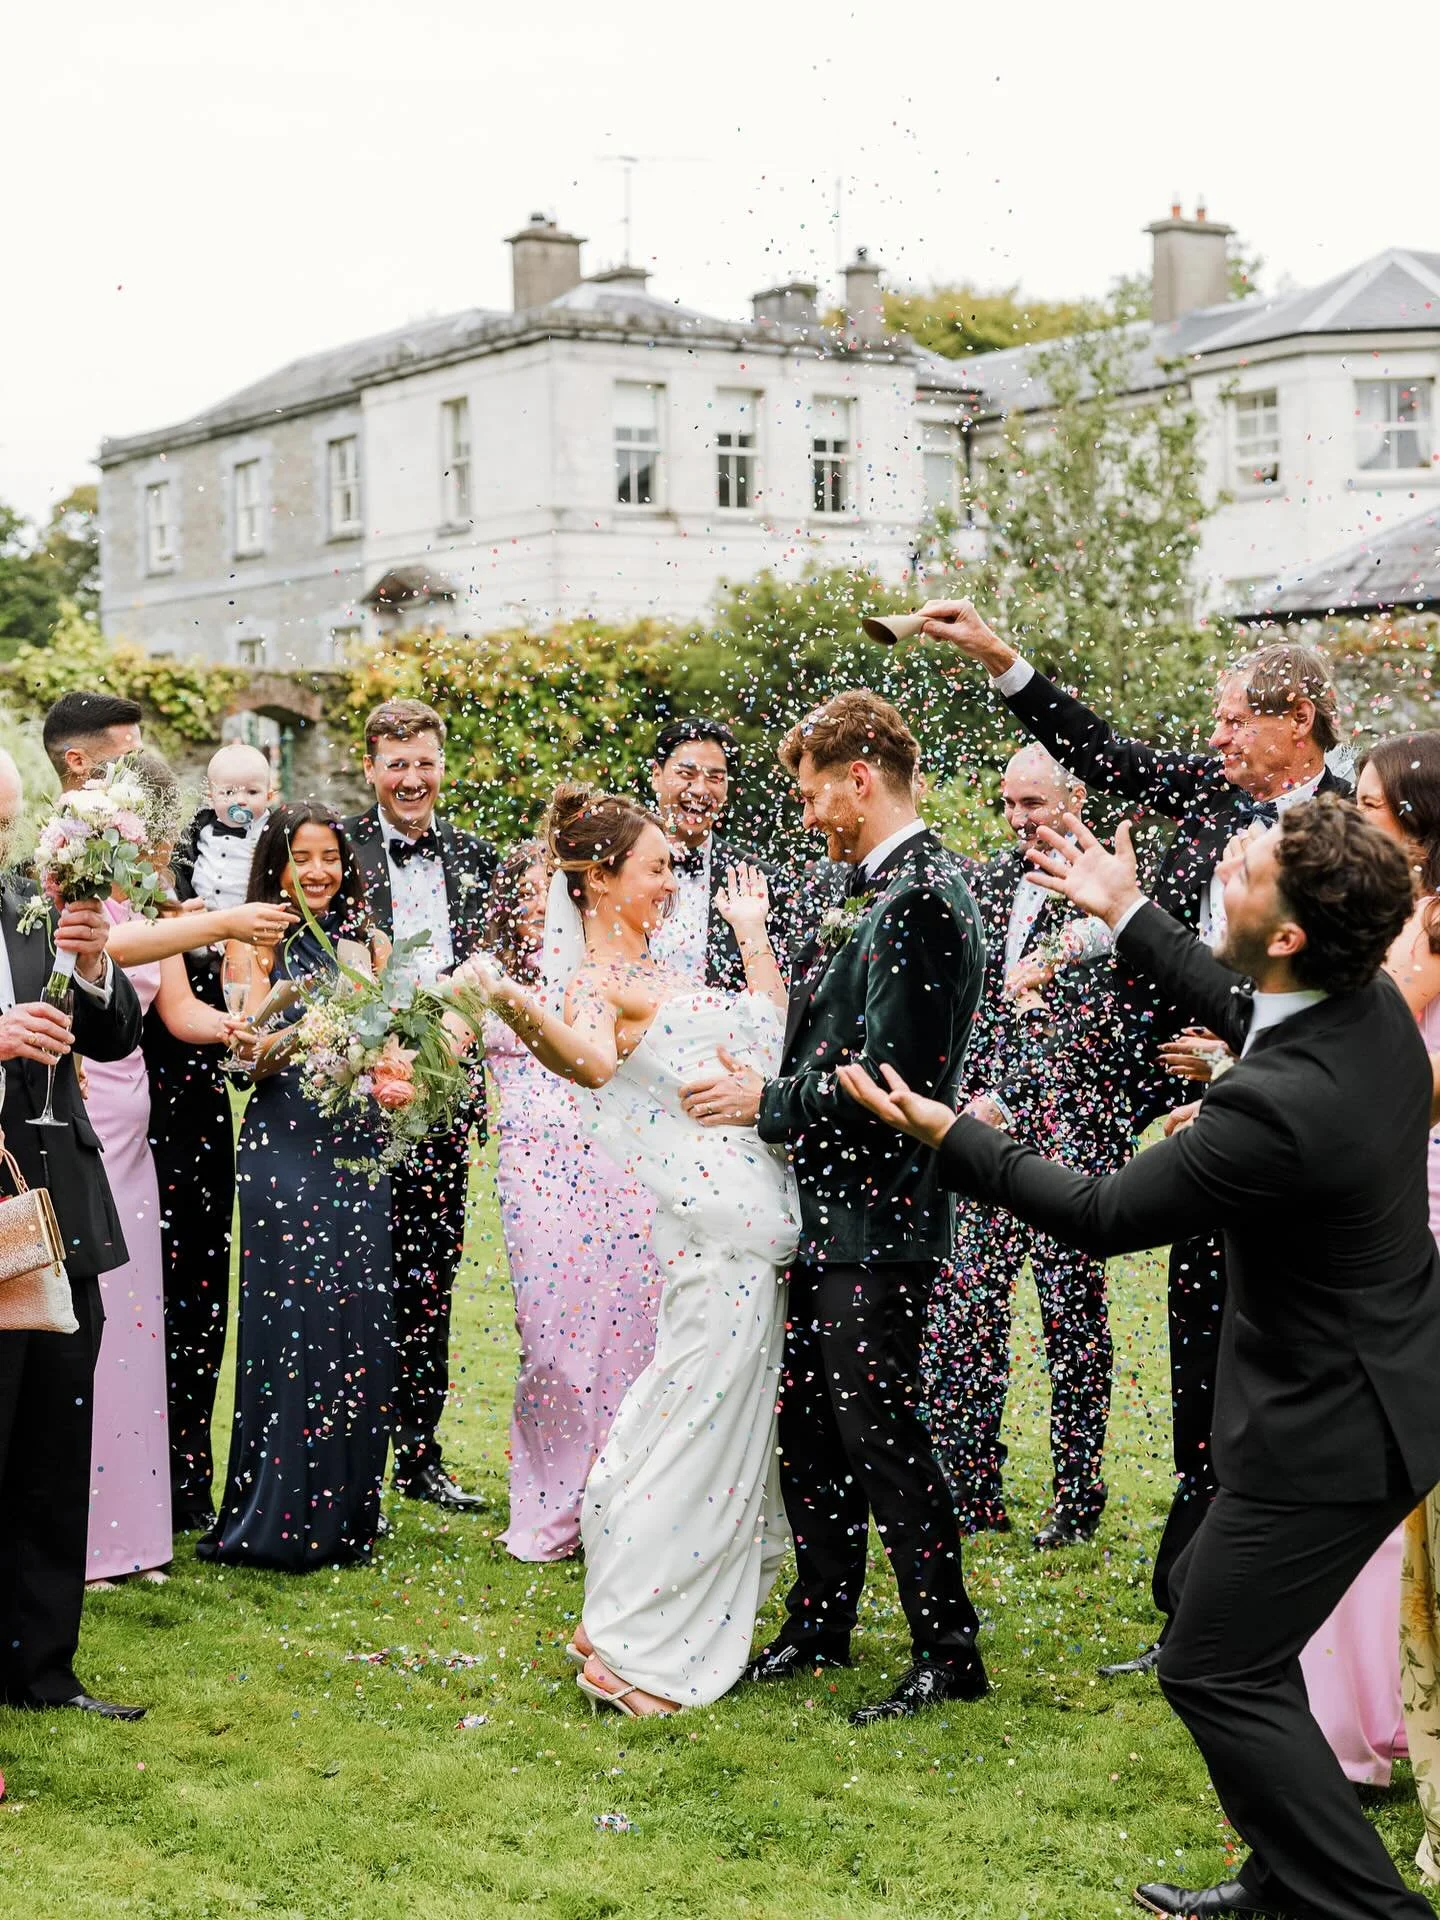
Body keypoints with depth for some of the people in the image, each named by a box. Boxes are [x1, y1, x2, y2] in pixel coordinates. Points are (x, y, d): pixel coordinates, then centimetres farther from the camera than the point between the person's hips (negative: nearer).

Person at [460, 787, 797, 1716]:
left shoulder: (655, 975, 18)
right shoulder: (598, 981, -10)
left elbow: (770, 1029, 28)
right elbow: (591, 1062, -35)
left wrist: (753, 933, 32)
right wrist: (517, 1010, -53)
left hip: (752, 1228, 9)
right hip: (719, 1230, -9)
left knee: (733, 1426, 16)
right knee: (701, 1432, -6)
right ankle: (634, 1649, 3)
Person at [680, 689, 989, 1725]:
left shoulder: (922, 899, -18)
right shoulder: (872, 890, 13)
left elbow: (890, 1077, -22)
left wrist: (767, 1103, -14)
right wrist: (763, 1082, 6)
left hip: (878, 1218, -10)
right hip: (828, 1210, 10)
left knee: (878, 1426, -4)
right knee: (810, 1428, 16)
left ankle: (948, 1650, 8)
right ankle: (820, 1624, 30)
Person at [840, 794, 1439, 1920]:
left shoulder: (1278, 1105, -32)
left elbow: (1105, 1215, -18)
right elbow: (1240, 1008, 18)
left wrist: (942, 1132, -8)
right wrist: (1127, 914, 24)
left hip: (1332, 1428, -10)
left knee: (1214, 1668, 0)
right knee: (1210, 1590, 22)